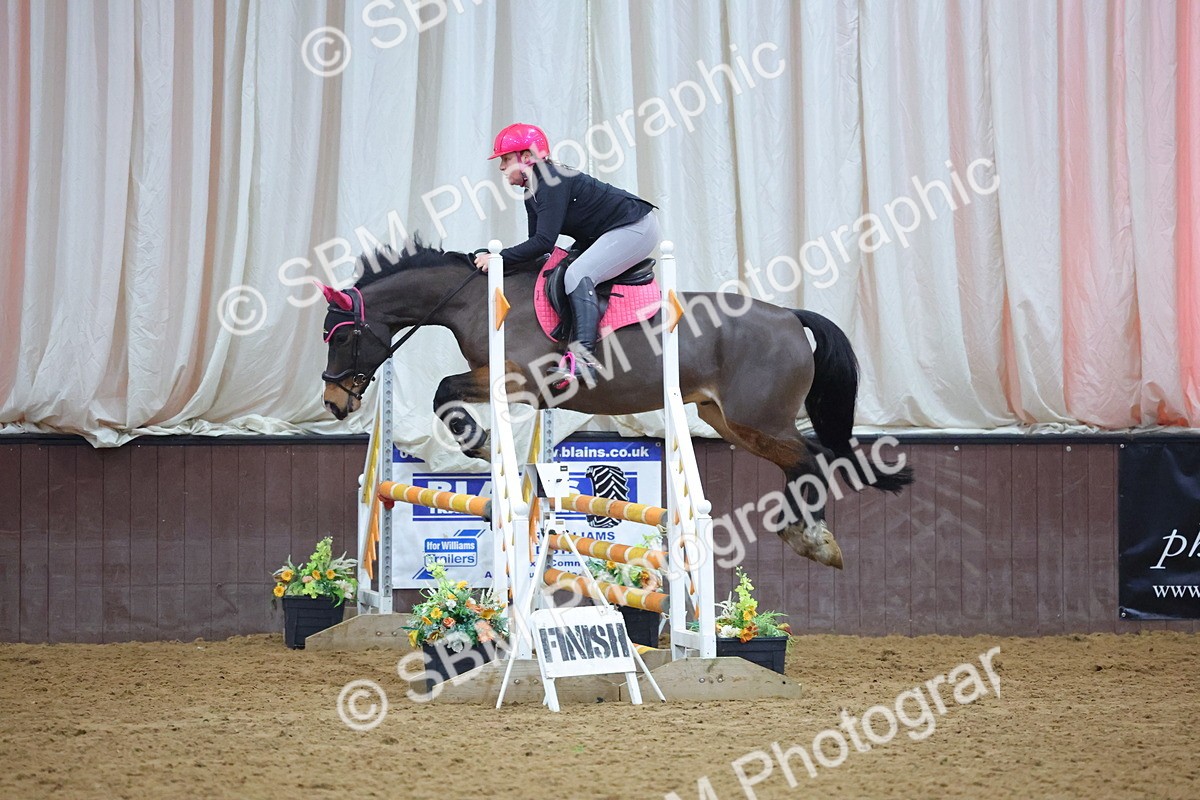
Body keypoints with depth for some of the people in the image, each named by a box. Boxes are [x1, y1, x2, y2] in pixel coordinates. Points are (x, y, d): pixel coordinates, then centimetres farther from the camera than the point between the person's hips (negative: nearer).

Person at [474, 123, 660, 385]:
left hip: (636, 226, -11)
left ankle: (583, 357, -35)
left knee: (577, 275, -27)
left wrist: (498, 258, -26)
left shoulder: (552, 182, -23)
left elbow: (544, 242, -29)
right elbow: (537, 244, 12)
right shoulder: (533, 193, 9)